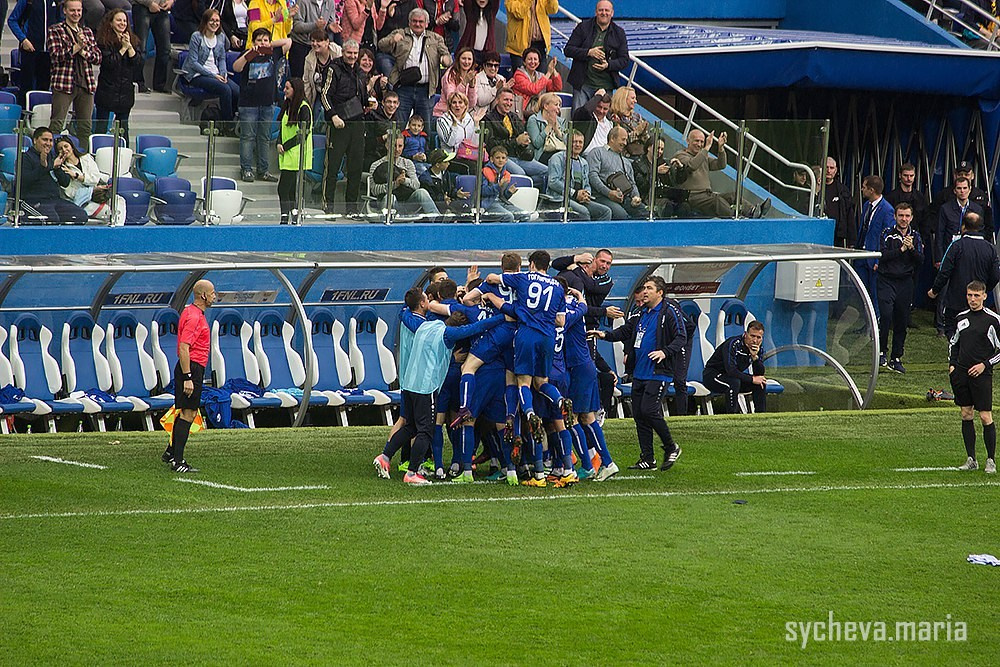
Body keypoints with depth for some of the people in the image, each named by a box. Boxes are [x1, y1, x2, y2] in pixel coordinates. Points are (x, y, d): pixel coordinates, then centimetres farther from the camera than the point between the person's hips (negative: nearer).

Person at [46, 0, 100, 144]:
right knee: (57, 124, -9)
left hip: (86, 83, 5)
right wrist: (77, 47, -16)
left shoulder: (87, 32, 17)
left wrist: (83, 52, -7)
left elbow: (98, 57, 11)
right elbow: (56, 55, -10)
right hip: (64, 83, -5)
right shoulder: (55, 31, 3)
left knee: (85, 126, 5)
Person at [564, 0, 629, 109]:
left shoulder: (619, 33, 8)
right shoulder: (583, 27, 4)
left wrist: (608, 65, -12)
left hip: (605, 86, 1)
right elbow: (568, 50, 1)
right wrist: (588, 52, -14)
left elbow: (624, 60, 7)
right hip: (583, 84, -1)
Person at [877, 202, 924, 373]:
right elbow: (883, 255, -14)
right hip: (887, 280, -3)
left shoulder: (915, 236, 8)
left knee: (902, 321, 6)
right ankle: (882, 352, -6)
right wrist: (901, 249, -19)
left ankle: (896, 358, 14)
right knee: (886, 315, -19)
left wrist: (912, 248, -14)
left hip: (905, 282, 3)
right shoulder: (888, 234, -1)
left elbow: (920, 261, 2)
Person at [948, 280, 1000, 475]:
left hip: (981, 374, -5)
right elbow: (953, 343, 25)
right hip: (961, 373, 5)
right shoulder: (961, 318, 11)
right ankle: (971, 459, 13)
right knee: (966, 415, 7)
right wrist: (952, 364, 11)